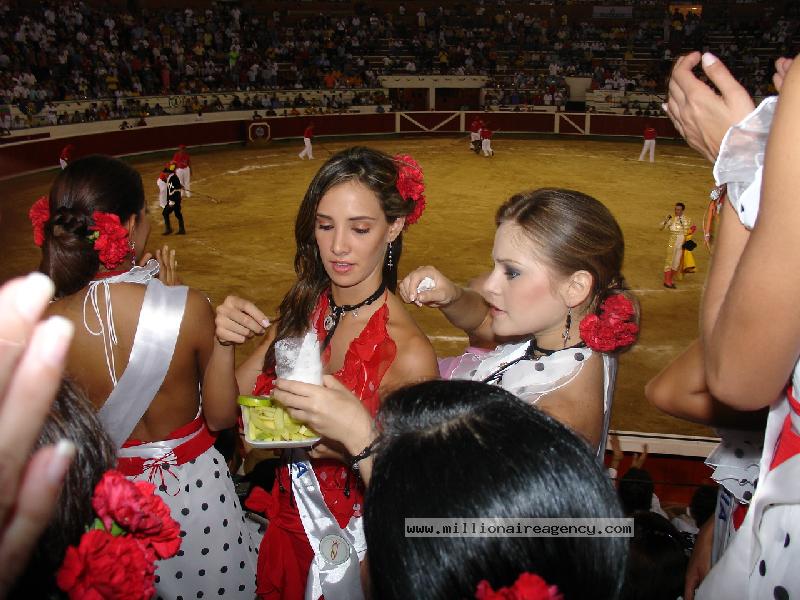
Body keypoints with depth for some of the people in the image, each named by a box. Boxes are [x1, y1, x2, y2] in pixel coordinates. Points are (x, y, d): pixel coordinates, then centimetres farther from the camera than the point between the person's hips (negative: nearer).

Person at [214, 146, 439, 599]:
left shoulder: (408, 353, -28)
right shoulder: (304, 309, -10)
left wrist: (358, 436, -37)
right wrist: (223, 344, -23)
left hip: (358, 546, -5)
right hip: (290, 525, 5)